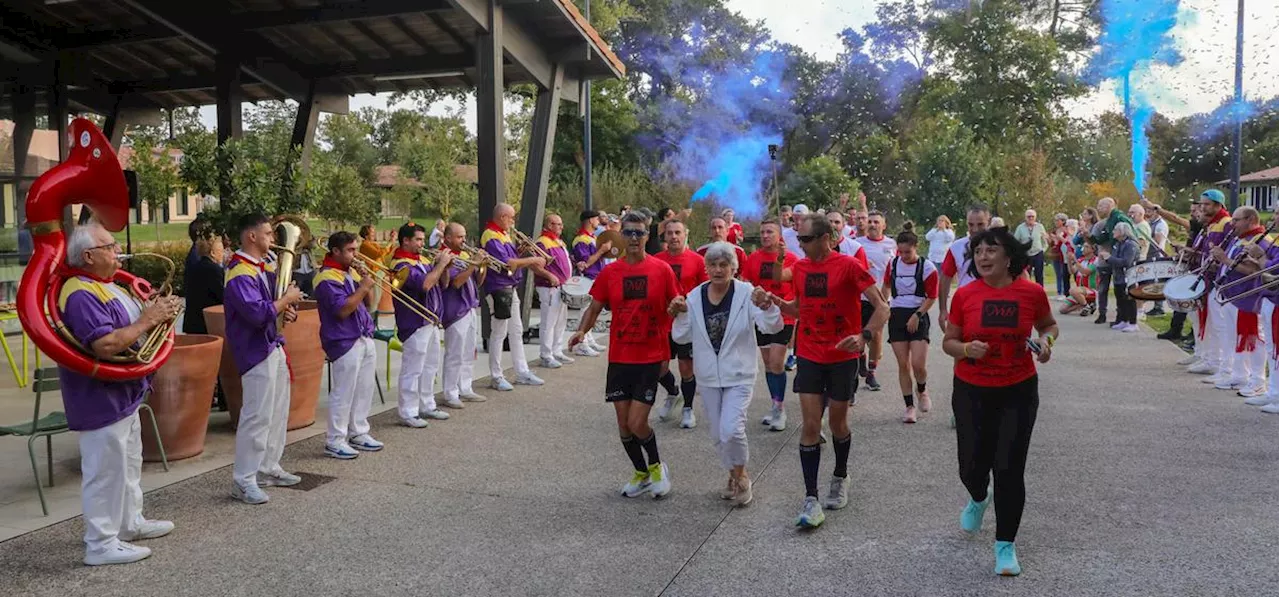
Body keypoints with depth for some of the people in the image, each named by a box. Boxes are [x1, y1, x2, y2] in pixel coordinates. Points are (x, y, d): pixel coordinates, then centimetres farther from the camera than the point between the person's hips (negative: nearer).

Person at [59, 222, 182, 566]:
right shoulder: (81, 295, -23)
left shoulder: (107, 286, 12)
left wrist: (158, 314, 0)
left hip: (123, 394, 11)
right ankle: (101, 544, 7)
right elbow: (106, 346, -33)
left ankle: (130, 522, 35)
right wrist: (147, 320, -23)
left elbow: (128, 331, 18)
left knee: (128, 464, 21)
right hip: (100, 400, -11)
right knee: (105, 470, -2)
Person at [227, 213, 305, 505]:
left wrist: (286, 307, 2)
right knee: (257, 417, -7)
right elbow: (258, 313, -29)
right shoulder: (240, 274, -19)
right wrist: (286, 299, -14)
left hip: (274, 347, 10)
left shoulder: (262, 267, 12)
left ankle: (268, 468, 28)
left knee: (277, 413, 16)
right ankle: (243, 481, 1)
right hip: (256, 352, -10)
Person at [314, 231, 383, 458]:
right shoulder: (327, 278, -12)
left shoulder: (353, 272, 14)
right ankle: (334, 441, 5)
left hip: (365, 338, 9)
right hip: (344, 342, -9)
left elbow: (369, 304, 16)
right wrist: (363, 287, -17)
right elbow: (343, 310, -22)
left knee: (365, 389, 13)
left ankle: (358, 433, 25)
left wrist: (368, 281, 1)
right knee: (343, 393, -4)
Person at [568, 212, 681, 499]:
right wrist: (582, 330, -10)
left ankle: (656, 465, 21)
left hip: (651, 357, -3)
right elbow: (595, 307, 8)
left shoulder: (662, 270, -3)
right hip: (619, 357, 3)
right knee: (624, 424, 8)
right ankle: (641, 473, 31)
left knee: (637, 423, -9)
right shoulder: (609, 272, 2)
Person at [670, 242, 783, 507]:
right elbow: (682, 337, 3)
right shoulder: (694, 297, -1)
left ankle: (741, 474, 11)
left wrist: (767, 307, -38)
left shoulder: (746, 293, -11)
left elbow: (773, 328, -19)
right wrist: (680, 315, -14)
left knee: (731, 430, -16)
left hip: (739, 375, -4)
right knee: (718, 434, 14)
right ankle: (733, 475, 37)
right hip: (709, 376, 4)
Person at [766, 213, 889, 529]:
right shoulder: (799, 267, 3)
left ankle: (840, 478, 37)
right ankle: (811, 499, -1)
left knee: (838, 422, 11)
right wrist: (778, 303, -5)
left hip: (843, 357, -3)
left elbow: (882, 307, -12)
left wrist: (864, 336, -28)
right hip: (809, 356, 3)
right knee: (810, 425, -3)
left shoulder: (848, 266, -12)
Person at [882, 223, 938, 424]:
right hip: (897, 315, 3)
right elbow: (886, 285, 20)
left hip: (917, 317, -3)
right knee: (903, 365, 3)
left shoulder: (927, 267, -8)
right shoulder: (893, 264, 2)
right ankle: (910, 406, 11)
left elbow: (931, 297, -6)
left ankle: (922, 390, 22)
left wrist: (917, 315, -13)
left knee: (918, 364, -11)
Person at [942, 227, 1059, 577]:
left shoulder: (1032, 292, -6)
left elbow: (1049, 325, 13)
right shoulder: (965, 295, -6)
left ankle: (1005, 545, 17)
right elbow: (948, 342, 2)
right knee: (972, 466, 8)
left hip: (1018, 392, -1)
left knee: (1009, 470, -1)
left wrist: (1046, 340, -9)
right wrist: (966, 348, -20)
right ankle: (978, 499, 46)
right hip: (971, 391, 1)